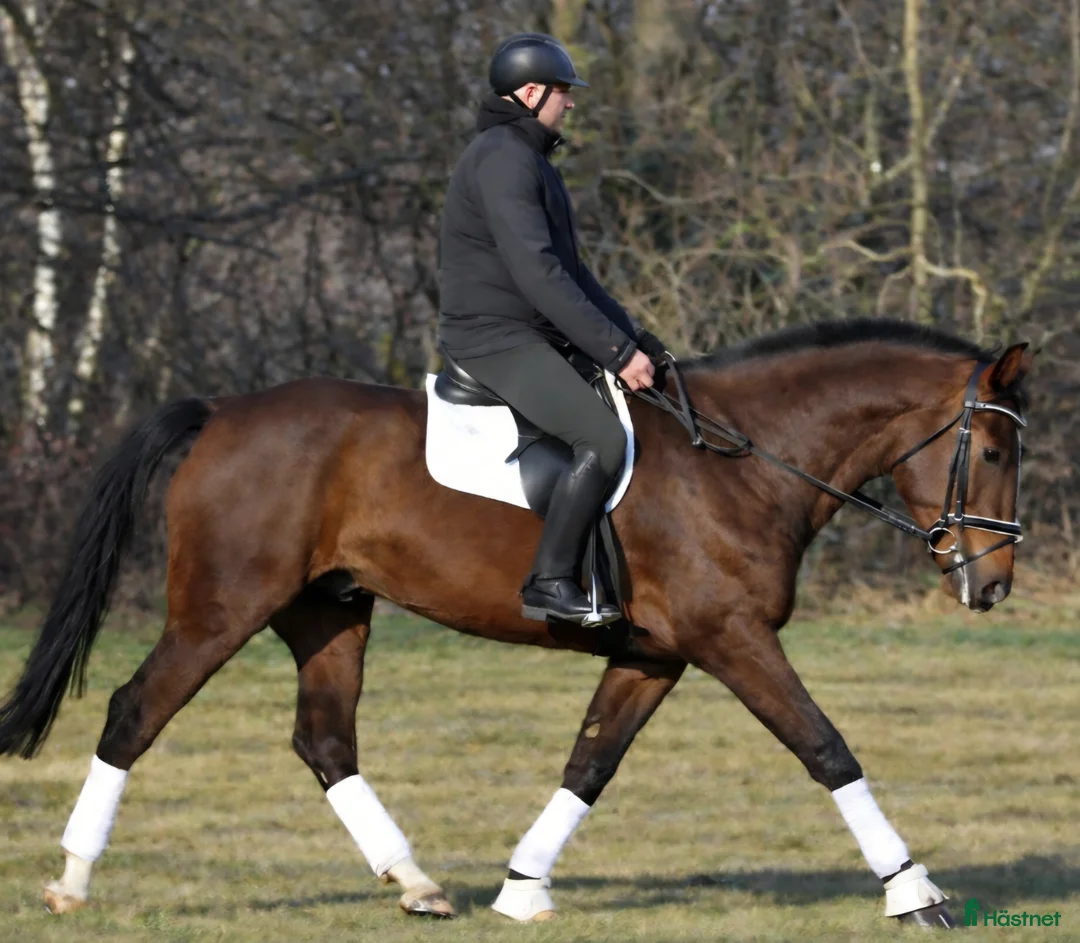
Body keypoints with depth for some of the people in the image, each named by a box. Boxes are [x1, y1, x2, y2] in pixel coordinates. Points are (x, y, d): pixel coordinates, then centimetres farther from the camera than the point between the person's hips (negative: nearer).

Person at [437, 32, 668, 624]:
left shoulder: (528, 158, 19)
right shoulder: (502, 159, -16)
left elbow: (569, 270, 24)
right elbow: (536, 272, -25)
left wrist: (636, 340, 15)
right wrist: (616, 351, -24)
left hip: (530, 339, 11)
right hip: (495, 338, -11)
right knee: (603, 437, -26)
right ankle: (549, 583, -23)